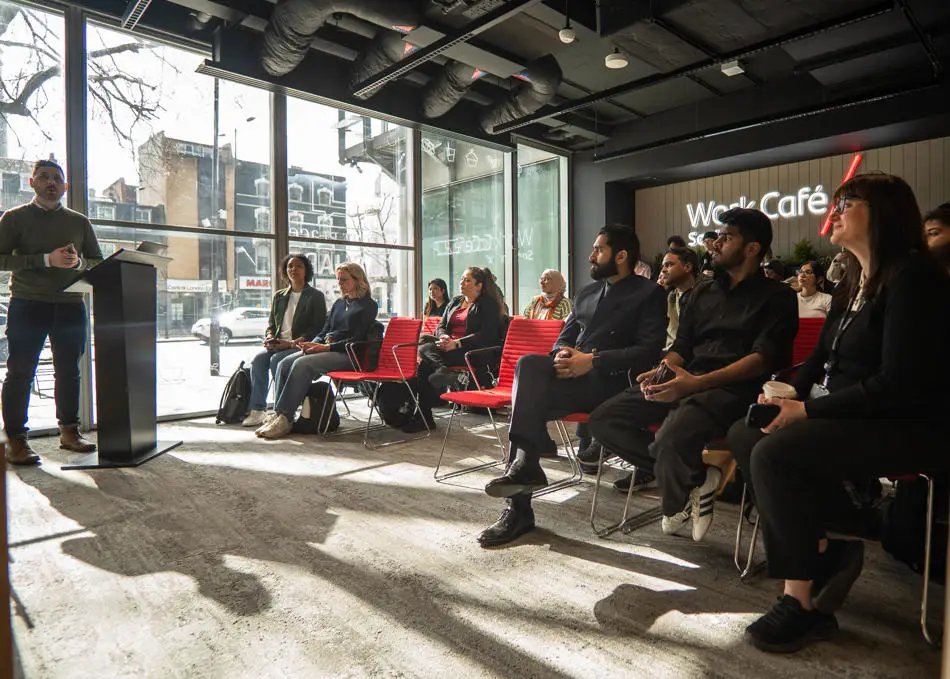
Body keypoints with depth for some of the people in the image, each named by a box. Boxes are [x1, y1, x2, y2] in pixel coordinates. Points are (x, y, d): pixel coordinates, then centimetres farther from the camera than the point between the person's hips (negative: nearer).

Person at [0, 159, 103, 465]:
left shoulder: (79, 222, 14)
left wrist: (78, 262, -9)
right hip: (27, 305, -3)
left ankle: (69, 432, 18)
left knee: (69, 371, 8)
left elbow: (99, 262, 13)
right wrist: (47, 259, -17)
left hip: (70, 305, 3)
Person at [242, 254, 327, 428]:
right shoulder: (279, 296, 21)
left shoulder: (316, 296, 4)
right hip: (278, 345, 5)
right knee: (258, 360, -22)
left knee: (276, 360, -30)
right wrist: (269, 337, -2)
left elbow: (318, 328, -5)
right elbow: (271, 324, 23)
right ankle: (257, 410, -18)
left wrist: (292, 343, -16)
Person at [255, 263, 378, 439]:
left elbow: (358, 339, -9)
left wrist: (327, 347, -17)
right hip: (325, 348, 8)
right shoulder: (338, 303, 25)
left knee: (302, 364, -30)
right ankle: (278, 414, -20)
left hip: (347, 354, -8)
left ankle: (285, 418, -27)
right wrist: (312, 344, 0)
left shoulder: (368, 305, 1)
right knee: (284, 364, -16)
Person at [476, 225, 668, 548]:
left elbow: (648, 351, -8)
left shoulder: (649, 294, 4)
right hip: (573, 374, 6)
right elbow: (564, 337, 21)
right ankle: (523, 467, -22)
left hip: (611, 381, -6)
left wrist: (592, 360, -18)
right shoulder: (586, 293, 24)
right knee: (529, 364, -25)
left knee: (529, 390, -27)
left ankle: (524, 465, -19)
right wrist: (562, 353, -4)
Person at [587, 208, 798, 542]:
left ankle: (677, 505, -1)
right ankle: (694, 478, -8)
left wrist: (698, 382, -23)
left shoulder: (776, 297, 5)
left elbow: (763, 358, -10)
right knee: (604, 419, -11)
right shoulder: (703, 291, 24)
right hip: (684, 381, 7)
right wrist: (660, 372, -4)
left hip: (733, 387, -7)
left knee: (672, 437, -36)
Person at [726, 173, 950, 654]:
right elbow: (822, 358, 18)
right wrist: (788, 393, -2)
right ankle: (827, 550, 2)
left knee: (775, 453, -28)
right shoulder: (852, 282, 14)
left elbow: (898, 383, -22)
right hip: (850, 417, 9)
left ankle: (802, 602, -12)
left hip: (909, 428, -9)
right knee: (744, 433, -4)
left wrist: (808, 410, -20)